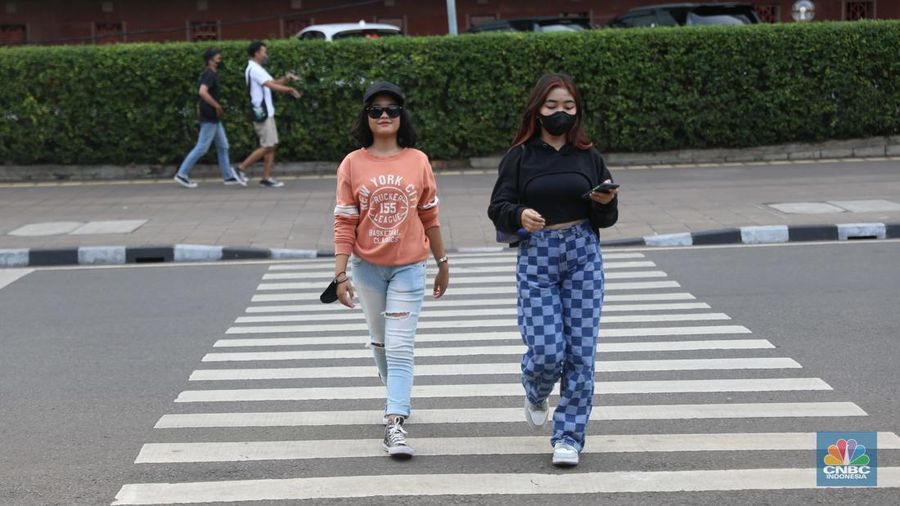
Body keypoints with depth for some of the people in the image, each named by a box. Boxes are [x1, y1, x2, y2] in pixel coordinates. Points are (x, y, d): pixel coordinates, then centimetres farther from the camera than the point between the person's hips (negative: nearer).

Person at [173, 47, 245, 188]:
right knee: (202, 148, -5)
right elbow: (202, 92, -31)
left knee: (223, 146, 11)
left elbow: (202, 93, 25)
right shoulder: (210, 74, -16)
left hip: (214, 118, 10)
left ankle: (229, 176, 15)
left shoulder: (209, 74, 15)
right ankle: (182, 174, 0)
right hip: (209, 118, -10)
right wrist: (217, 106, -24)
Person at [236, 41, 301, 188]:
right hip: (262, 113, -10)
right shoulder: (254, 69, -15)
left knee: (272, 146, 7)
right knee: (267, 147, -8)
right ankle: (242, 168, 0)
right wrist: (290, 89, -11)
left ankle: (266, 178, 8)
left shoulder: (258, 69, 18)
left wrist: (285, 78, -1)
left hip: (267, 113, 10)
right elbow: (273, 86, -21)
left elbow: (274, 82, 17)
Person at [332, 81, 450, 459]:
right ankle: (398, 395, 42)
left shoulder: (418, 161, -3)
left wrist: (442, 263, 10)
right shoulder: (353, 164, -4)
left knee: (400, 347, -9)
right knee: (379, 340, 19)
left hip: (408, 267, -2)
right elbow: (344, 223, -6)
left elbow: (430, 217, 5)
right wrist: (341, 275, -11)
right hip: (367, 267, 2)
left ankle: (394, 426, -13)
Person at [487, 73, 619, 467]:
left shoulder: (588, 156, 8)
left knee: (581, 351, -3)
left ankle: (569, 438, 8)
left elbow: (606, 219, 12)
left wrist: (606, 202, -11)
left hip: (583, 256, 2)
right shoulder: (520, 157, 1)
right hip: (536, 257, -2)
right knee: (547, 351, -10)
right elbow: (497, 208, 0)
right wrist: (520, 216, -21)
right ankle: (536, 396, 27)